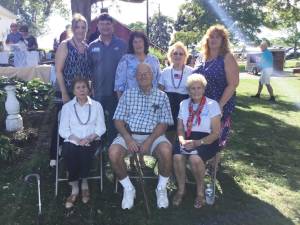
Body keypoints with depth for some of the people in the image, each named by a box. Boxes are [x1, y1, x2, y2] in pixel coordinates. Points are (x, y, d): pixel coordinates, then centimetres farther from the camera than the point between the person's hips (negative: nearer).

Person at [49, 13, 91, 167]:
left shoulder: (87, 48, 8)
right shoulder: (64, 45, -7)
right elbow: (58, 71, -11)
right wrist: (64, 93, -16)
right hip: (66, 93, -5)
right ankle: (55, 156, 16)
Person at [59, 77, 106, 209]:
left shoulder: (96, 105, 10)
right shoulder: (67, 107, 9)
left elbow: (101, 127, 4)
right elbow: (63, 130, 2)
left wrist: (89, 138, -14)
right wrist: (77, 140, -16)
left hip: (91, 141, 0)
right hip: (72, 141, 1)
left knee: (85, 152, -34)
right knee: (68, 152, -33)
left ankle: (84, 182, -10)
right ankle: (74, 187, -15)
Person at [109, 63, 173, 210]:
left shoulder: (161, 96, 7)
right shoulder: (127, 94, 12)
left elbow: (164, 123, 0)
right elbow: (118, 119, 5)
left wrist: (149, 141, -14)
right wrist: (128, 138, -12)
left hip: (153, 135, -1)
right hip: (128, 135, 2)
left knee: (166, 151, -32)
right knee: (113, 153, -27)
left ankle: (161, 189, -4)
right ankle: (128, 189, -2)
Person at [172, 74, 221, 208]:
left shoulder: (212, 104, -2)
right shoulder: (184, 104, 11)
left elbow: (216, 133, -7)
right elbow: (180, 128, 12)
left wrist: (197, 143, -19)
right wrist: (182, 141, -10)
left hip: (206, 140, -3)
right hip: (187, 138, 4)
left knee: (195, 158, -33)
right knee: (177, 157, -27)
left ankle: (200, 191, -4)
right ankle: (181, 189, -2)